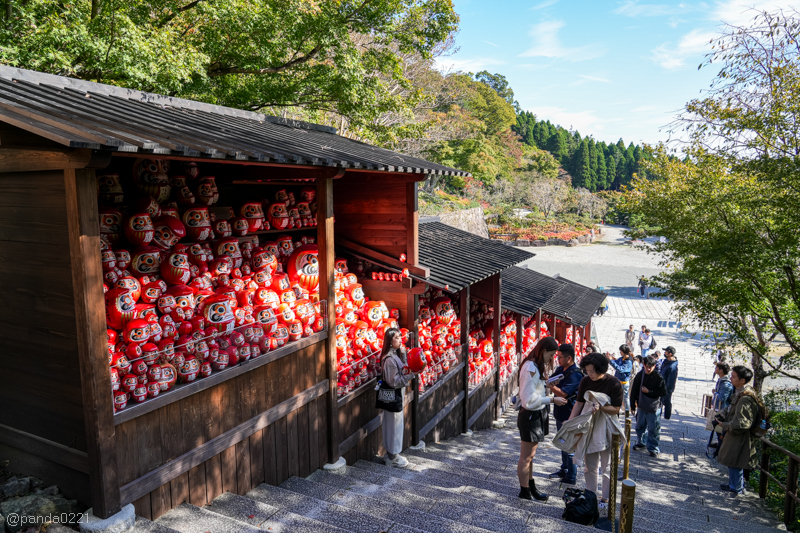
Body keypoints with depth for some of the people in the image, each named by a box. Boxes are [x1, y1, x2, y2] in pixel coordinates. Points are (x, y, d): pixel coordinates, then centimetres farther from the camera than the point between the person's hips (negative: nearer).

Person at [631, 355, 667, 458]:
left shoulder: (658, 377, -13)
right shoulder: (640, 376, -2)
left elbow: (663, 391, -10)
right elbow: (634, 391, 4)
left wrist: (649, 391, -17)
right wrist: (633, 405, 6)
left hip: (654, 408, -4)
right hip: (641, 407, 5)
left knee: (653, 429, 2)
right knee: (640, 426, 19)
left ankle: (653, 448, 14)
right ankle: (641, 443, 38)